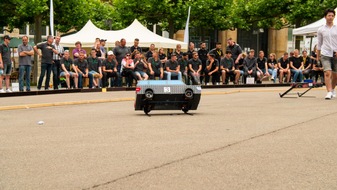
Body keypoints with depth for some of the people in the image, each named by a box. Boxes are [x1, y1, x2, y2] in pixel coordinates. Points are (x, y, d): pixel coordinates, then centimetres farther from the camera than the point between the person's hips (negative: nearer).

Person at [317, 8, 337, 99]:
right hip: (325, 54, -1)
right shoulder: (321, 30, 6)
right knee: (327, 73, -17)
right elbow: (319, 44, 13)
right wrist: (318, 56, 12)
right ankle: (329, 92, -19)